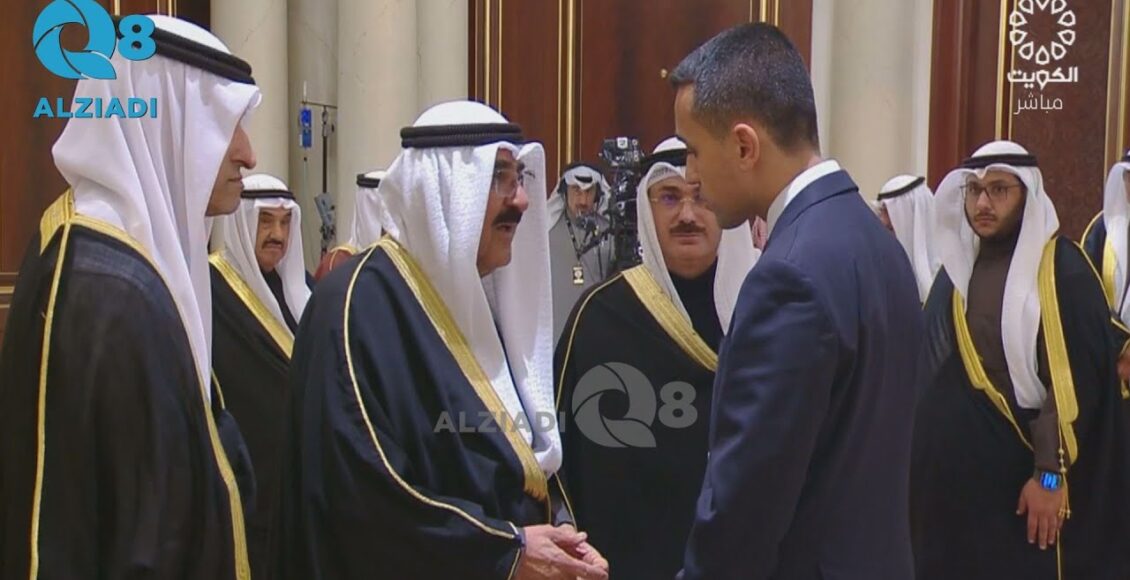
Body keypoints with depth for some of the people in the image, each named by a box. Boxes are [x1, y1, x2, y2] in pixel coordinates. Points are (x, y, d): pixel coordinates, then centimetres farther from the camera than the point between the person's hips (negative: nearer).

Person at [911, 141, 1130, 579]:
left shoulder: (1063, 270, -10)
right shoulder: (957, 267, 9)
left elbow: (1073, 381, -15)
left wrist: (1051, 473, -18)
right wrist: (921, 457, 9)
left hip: (1021, 474, -6)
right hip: (951, 469, 6)